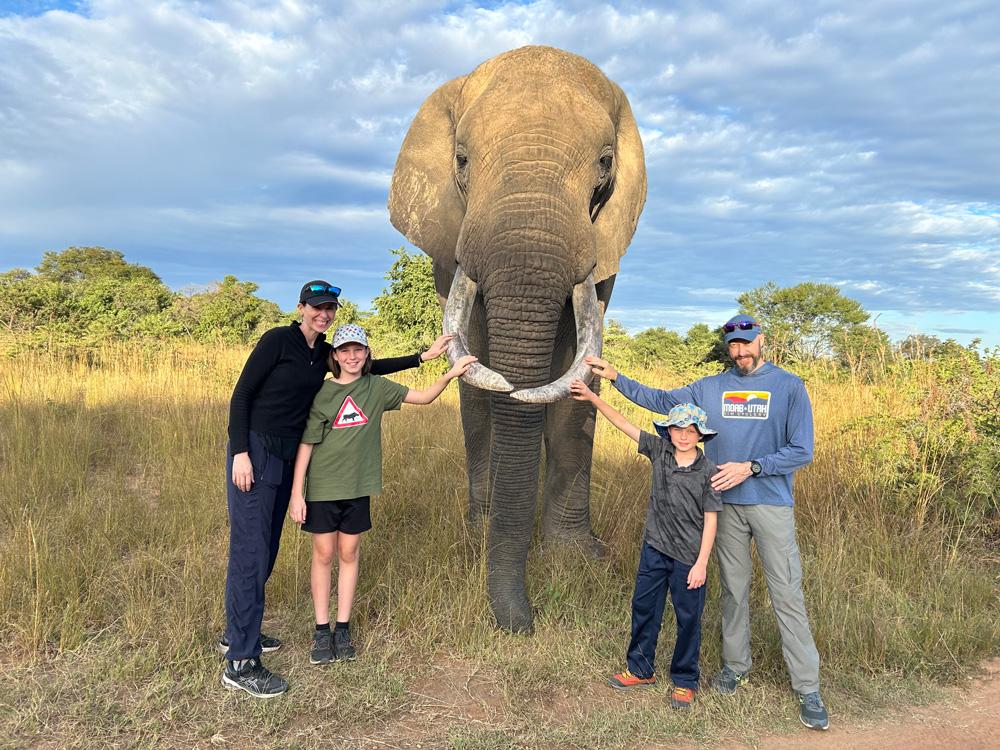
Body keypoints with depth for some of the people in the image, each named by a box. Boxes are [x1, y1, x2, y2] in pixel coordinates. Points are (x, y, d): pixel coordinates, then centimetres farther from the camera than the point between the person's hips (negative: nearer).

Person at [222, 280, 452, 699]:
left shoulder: (324, 353, 10)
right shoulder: (278, 340, -10)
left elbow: (369, 366, 20)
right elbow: (241, 394, -11)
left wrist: (423, 357, 17)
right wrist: (240, 453, -18)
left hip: (287, 458, 8)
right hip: (254, 453, -8)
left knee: (266, 548, 14)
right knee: (250, 551, -7)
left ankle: (235, 633, 32)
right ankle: (241, 663, 0)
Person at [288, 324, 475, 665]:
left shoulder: (376, 388, 1)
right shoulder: (321, 393, -6)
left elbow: (423, 397, 2)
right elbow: (305, 444, -5)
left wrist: (450, 374, -14)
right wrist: (296, 494, -8)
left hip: (358, 486, 2)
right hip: (322, 487, -2)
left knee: (348, 553, 11)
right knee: (323, 554, 7)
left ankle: (343, 629, 22)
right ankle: (322, 631, 19)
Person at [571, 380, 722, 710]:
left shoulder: (707, 471, -11)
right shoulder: (659, 451, -1)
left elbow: (710, 520, -9)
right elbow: (624, 424, -1)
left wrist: (701, 563, -12)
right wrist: (592, 396, -5)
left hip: (688, 557, -4)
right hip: (654, 549, 4)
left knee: (688, 619, 8)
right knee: (644, 607, 14)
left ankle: (685, 680, 26)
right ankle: (641, 670, 32)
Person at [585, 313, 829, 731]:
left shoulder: (789, 386, -4)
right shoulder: (710, 388, 6)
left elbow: (802, 450, -7)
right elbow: (660, 400, 14)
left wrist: (750, 467, -17)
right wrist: (615, 378, 7)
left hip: (772, 505, -3)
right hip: (725, 505, 3)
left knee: (787, 595, -2)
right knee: (733, 589, 14)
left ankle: (808, 690, 7)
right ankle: (736, 665, 30)